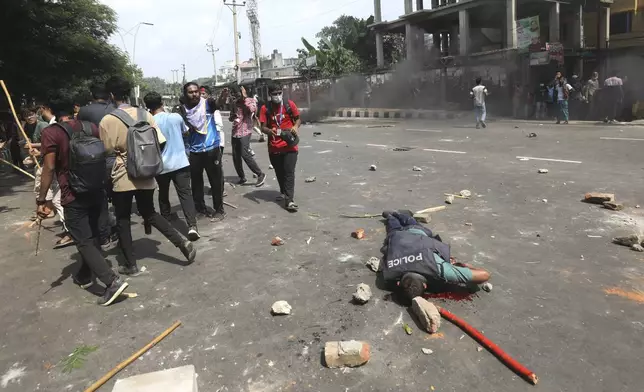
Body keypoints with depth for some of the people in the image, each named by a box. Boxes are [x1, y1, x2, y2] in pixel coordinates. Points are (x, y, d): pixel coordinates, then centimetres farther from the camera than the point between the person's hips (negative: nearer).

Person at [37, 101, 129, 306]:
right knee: (89, 237, 20)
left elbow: (49, 168, -15)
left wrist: (41, 199, -9)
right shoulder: (91, 127, 3)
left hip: (74, 196, -6)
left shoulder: (51, 133, -12)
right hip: (96, 191, 6)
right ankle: (84, 276, 35)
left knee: (84, 242, -2)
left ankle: (112, 281, -13)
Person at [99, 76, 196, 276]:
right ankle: (181, 241, 5)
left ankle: (130, 264, 16)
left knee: (123, 220, 11)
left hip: (122, 176, -4)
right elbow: (159, 142, 3)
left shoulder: (107, 120, -11)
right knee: (150, 213, 20)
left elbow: (106, 151, -5)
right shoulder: (145, 114, 0)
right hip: (145, 174, 4)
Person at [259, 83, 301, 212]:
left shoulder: (289, 104, -2)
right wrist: (270, 131, -25)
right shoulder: (265, 108, -1)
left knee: (289, 172, -7)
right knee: (279, 172, 15)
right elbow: (263, 127, -2)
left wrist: (295, 127, -13)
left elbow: (298, 119, 9)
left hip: (289, 146, -2)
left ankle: (289, 200, -10)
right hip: (274, 147, 2)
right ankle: (283, 192, 38)